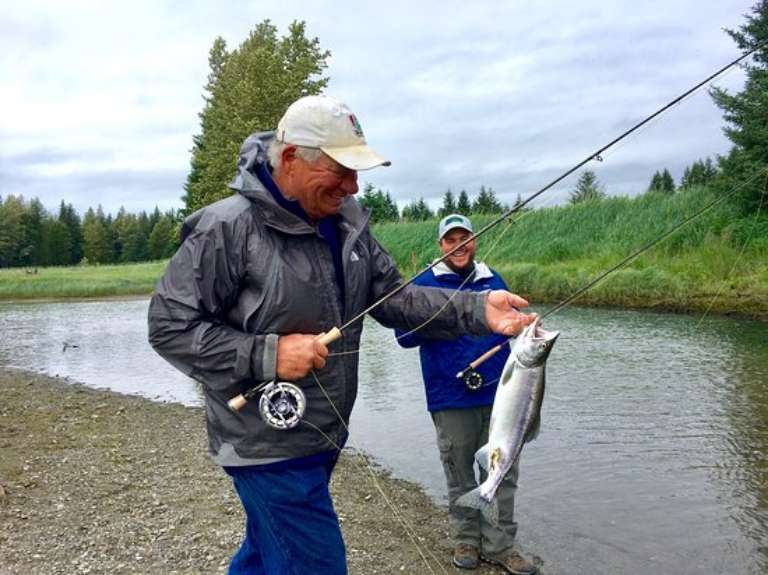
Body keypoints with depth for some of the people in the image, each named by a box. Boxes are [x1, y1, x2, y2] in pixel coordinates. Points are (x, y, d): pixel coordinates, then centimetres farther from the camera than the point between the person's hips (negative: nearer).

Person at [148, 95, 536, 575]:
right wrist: (268, 355, -26)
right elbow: (169, 326, -17)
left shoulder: (348, 221, 2)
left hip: (323, 436, 7)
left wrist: (477, 311, -12)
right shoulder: (228, 229, -20)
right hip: (269, 446, -7)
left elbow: (394, 298, 2)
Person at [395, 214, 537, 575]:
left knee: (503, 472, 8)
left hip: (498, 394, 3)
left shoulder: (493, 280, 10)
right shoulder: (425, 284, -2)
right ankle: (466, 540, 28)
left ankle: (499, 545, 21)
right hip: (451, 400, -3)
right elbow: (404, 336, -6)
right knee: (460, 475, 10)